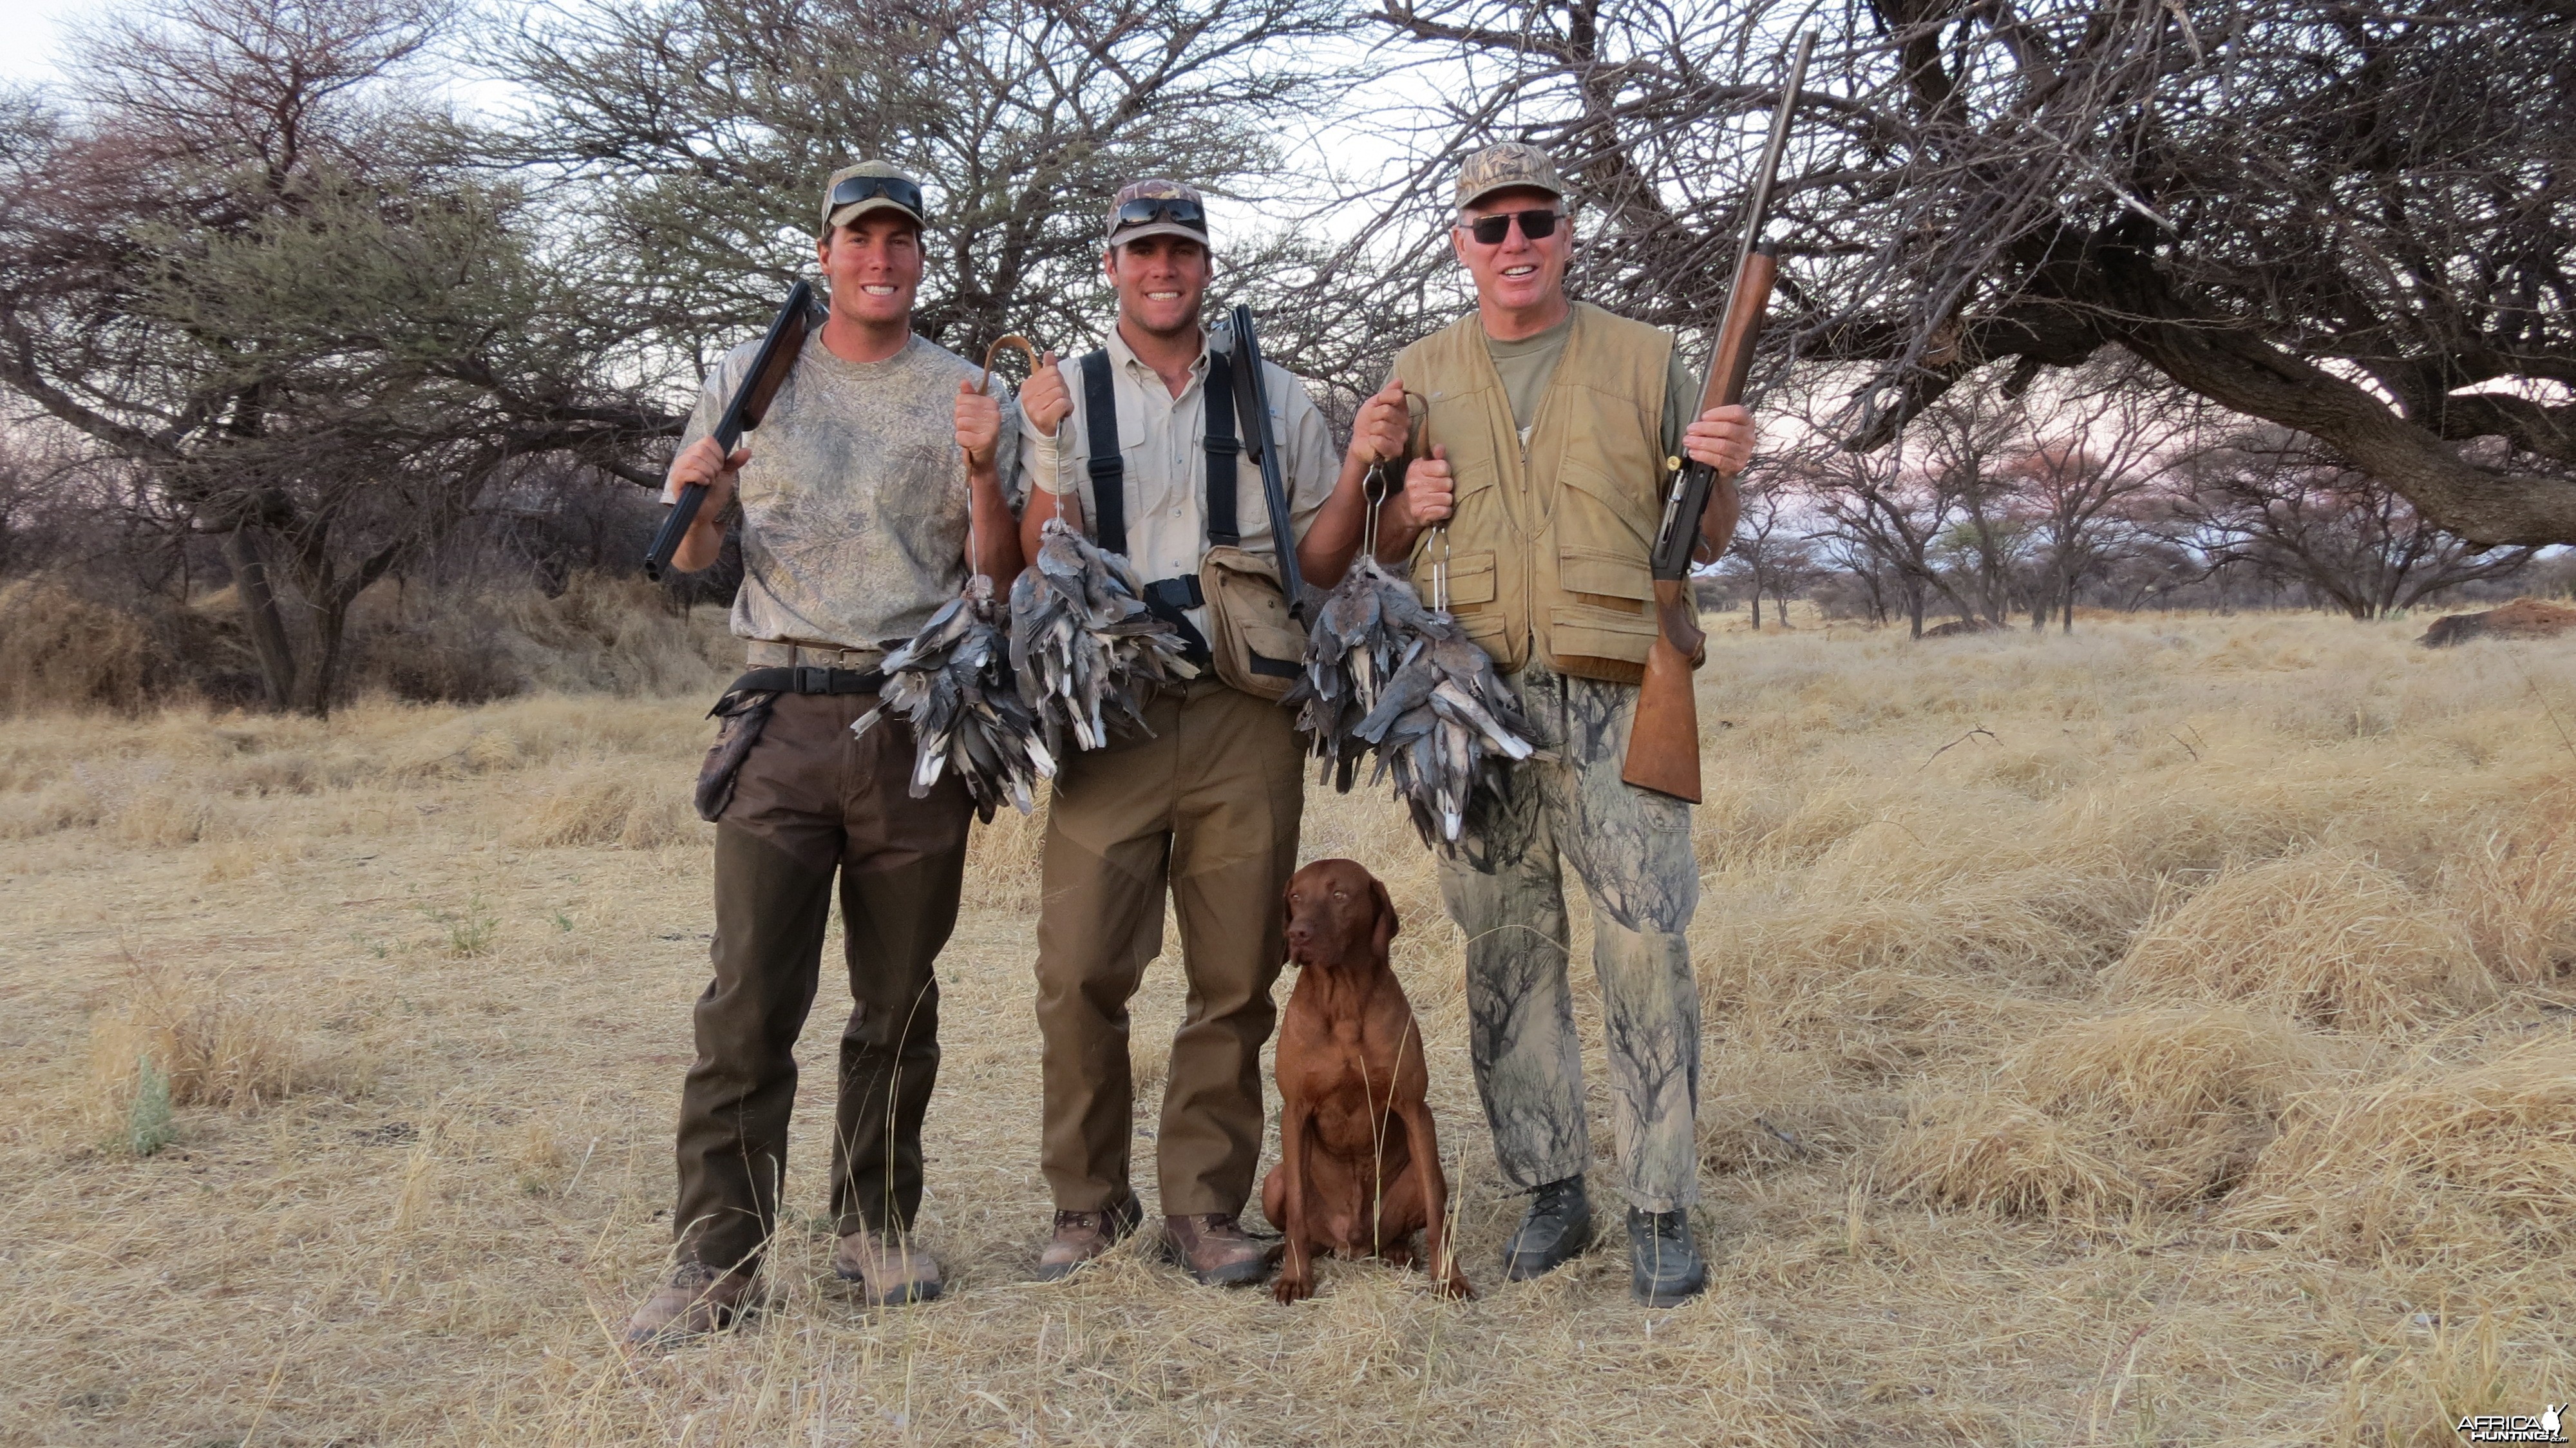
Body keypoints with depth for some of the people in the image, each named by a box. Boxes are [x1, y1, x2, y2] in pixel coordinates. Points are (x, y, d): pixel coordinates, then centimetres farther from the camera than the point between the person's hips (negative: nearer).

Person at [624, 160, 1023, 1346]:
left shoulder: (966, 394, 10)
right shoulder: (749, 380, 12)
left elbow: (1001, 580, 7)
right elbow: (691, 560, 15)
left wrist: (983, 475, -10)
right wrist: (695, 499, -7)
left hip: (921, 718, 1)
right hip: (786, 717, 0)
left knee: (898, 1002, 6)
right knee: (749, 1001, -6)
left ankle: (876, 1227, 19)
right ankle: (717, 1260, 0)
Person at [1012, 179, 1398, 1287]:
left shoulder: (1275, 398, 14)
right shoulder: (1062, 395, 9)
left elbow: (1318, 565, 15)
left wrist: (1360, 468, -1)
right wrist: (1044, 450, -12)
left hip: (1247, 720, 2)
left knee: (1235, 978, 3)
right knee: (1080, 968, -6)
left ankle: (1202, 1204, 15)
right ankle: (1089, 1199, 12)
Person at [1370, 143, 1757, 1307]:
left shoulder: (1643, 360, 9)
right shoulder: (1420, 375, 14)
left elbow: (1703, 542, 11)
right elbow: (1378, 547, 20)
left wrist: (1719, 477, -10)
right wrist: (1408, 507, -2)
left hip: (1617, 694, -2)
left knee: (1645, 949, -6)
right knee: (1506, 957, 6)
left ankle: (1661, 1209, 4)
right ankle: (1550, 1190, 19)